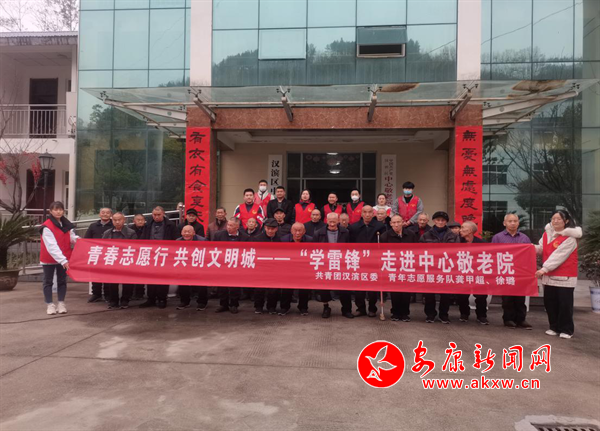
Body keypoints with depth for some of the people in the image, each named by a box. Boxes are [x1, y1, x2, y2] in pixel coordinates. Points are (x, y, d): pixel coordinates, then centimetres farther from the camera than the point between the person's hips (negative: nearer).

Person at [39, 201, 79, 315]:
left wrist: (76, 239, -20)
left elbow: (71, 237, 5)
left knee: (62, 280, 10)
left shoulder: (67, 224, 3)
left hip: (63, 258, 5)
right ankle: (50, 304, 15)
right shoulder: (47, 227, -18)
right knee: (48, 281, 7)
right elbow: (51, 246, -25)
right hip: (49, 258, -5)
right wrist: (63, 260, -32)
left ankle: (61, 304, 18)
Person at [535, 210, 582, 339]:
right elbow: (542, 249, 8)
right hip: (549, 276, 6)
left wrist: (544, 269, -25)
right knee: (549, 302, 10)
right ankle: (554, 327, 23)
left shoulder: (570, 238, -13)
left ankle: (567, 329, 13)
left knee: (565, 303, -1)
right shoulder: (547, 233, 8)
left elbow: (558, 256, -20)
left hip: (565, 277, -6)